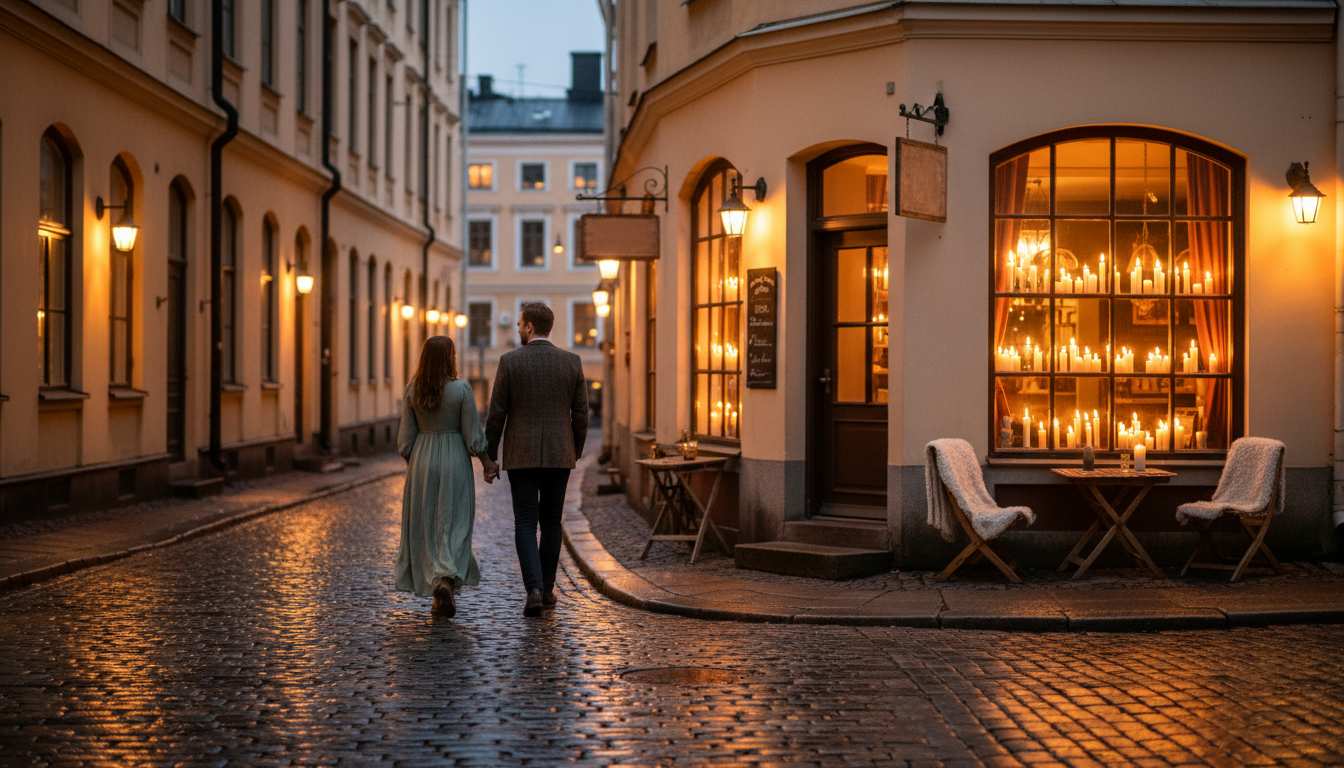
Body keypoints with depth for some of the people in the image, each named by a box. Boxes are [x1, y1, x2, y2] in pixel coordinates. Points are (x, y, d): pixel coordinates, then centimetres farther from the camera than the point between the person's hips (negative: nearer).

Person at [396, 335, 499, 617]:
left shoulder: (412, 391, -1)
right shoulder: (461, 389, -10)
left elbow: (406, 438, 3)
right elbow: (473, 435, -8)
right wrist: (486, 462, 6)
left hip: (422, 460, 3)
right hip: (454, 460, -3)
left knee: (425, 527, 12)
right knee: (454, 525, 2)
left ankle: (436, 590, 15)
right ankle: (447, 579, -19)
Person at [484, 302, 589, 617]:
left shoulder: (510, 361, -7)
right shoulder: (572, 362, 0)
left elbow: (496, 413, -5)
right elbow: (580, 413, 3)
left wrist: (489, 458, 3)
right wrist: (576, 452, 17)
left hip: (521, 455, -2)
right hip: (559, 455, 2)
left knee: (525, 525, 1)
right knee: (551, 524, 14)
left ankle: (534, 589, -14)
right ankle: (547, 589, 20)